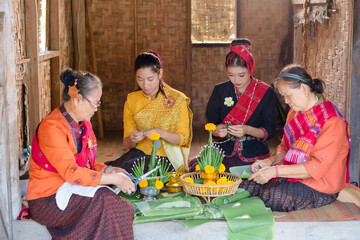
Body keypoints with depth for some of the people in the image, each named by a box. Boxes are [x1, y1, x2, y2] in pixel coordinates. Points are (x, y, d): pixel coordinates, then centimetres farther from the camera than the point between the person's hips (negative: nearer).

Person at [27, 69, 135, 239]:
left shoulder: (83, 124, 11)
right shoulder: (52, 127, -19)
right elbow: (70, 172, -25)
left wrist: (104, 170, -1)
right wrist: (112, 179, -24)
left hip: (69, 189, 8)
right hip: (48, 199, -8)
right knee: (103, 199, -30)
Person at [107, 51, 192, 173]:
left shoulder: (177, 99, -2)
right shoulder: (131, 100, 6)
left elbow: (183, 139, -3)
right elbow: (127, 144, 7)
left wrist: (161, 133, -22)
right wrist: (132, 140, -18)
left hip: (167, 159, -3)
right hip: (140, 154, 3)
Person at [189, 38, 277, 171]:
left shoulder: (266, 92, 1)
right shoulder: (220, 90, 8)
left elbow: (270, 130, 0)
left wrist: (248, 130, -20)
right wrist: (216, 131, -15)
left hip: (254, 156, -2)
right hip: (224, 153, 2)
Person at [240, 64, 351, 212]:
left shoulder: (332, 122, -17)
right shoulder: (295, 112, 10)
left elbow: (317, 167, -23)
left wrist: (275, 171, -25)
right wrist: (271, 160, -3)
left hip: (319, 189, -7)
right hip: (292, 177, 8)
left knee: (269, 195, -31)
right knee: (244, 186, -15)